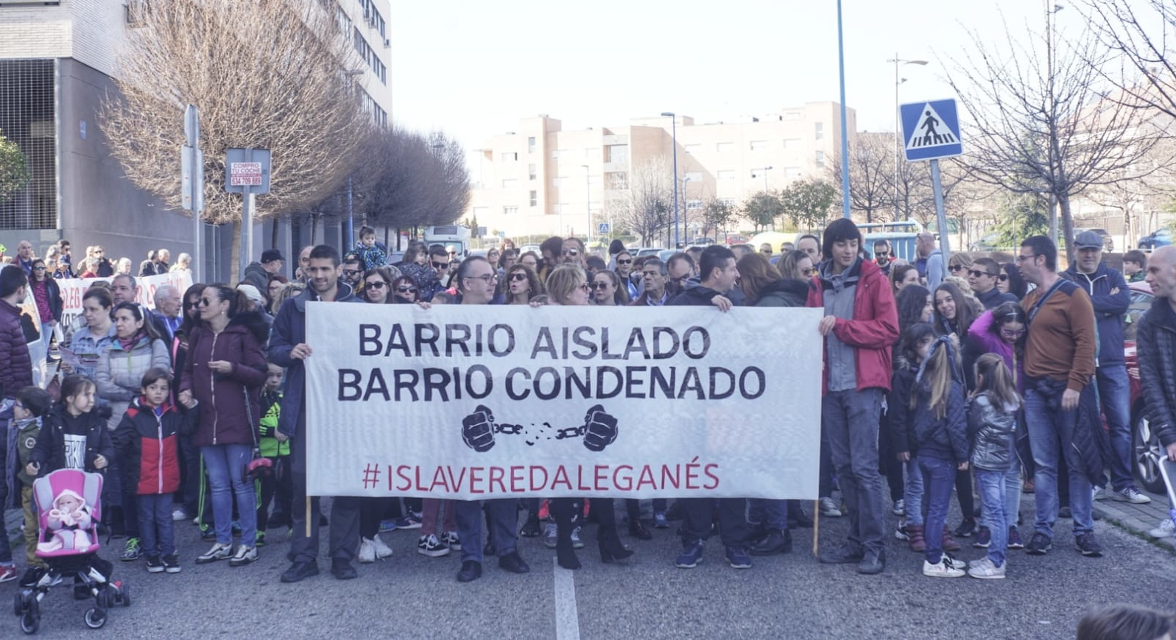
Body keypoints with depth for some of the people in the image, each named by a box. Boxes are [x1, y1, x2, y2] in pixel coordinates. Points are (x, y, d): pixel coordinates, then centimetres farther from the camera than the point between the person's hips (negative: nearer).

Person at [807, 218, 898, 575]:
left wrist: (840, 325, -13)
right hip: (830, 385, 5)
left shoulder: (873, 280, -1)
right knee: (843, 465, 9)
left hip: (863, 384, -5)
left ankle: (874, 546, 0)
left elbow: (889, 329, -8)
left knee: (864, 466, -7)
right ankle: (856, 541, 17)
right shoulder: (818, 285, 12)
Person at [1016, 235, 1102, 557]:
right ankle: (1043, 529, 10)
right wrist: (1021, 383, 6)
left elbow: (1086, 343, -12)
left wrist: (1075, 386, -17)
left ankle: (1084, 530, 9)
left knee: (1078, 463, 2)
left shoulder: (1072, 295, -6)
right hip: (1035, 392, 6)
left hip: (1067, 391, -5)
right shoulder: (1028, 301, 14)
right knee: (1043, 465, 6)